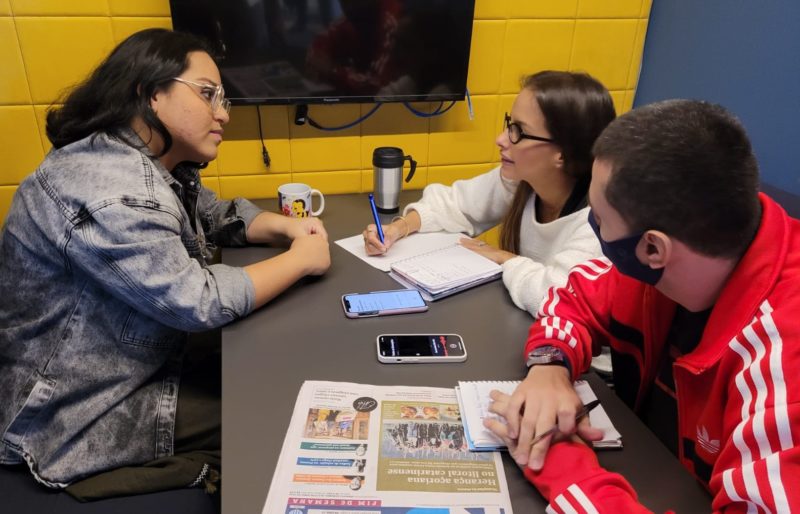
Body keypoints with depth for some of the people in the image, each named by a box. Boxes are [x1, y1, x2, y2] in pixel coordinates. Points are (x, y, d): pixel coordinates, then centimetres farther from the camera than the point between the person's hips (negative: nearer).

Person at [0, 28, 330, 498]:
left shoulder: (160, 166, 0)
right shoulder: (109, 186, -31)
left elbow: (217, 216, 13)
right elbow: (197, 302, -32)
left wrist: (284, 226, -7)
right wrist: (301, 259, -20)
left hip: (137, 366, 9)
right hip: (80, 413, -9)